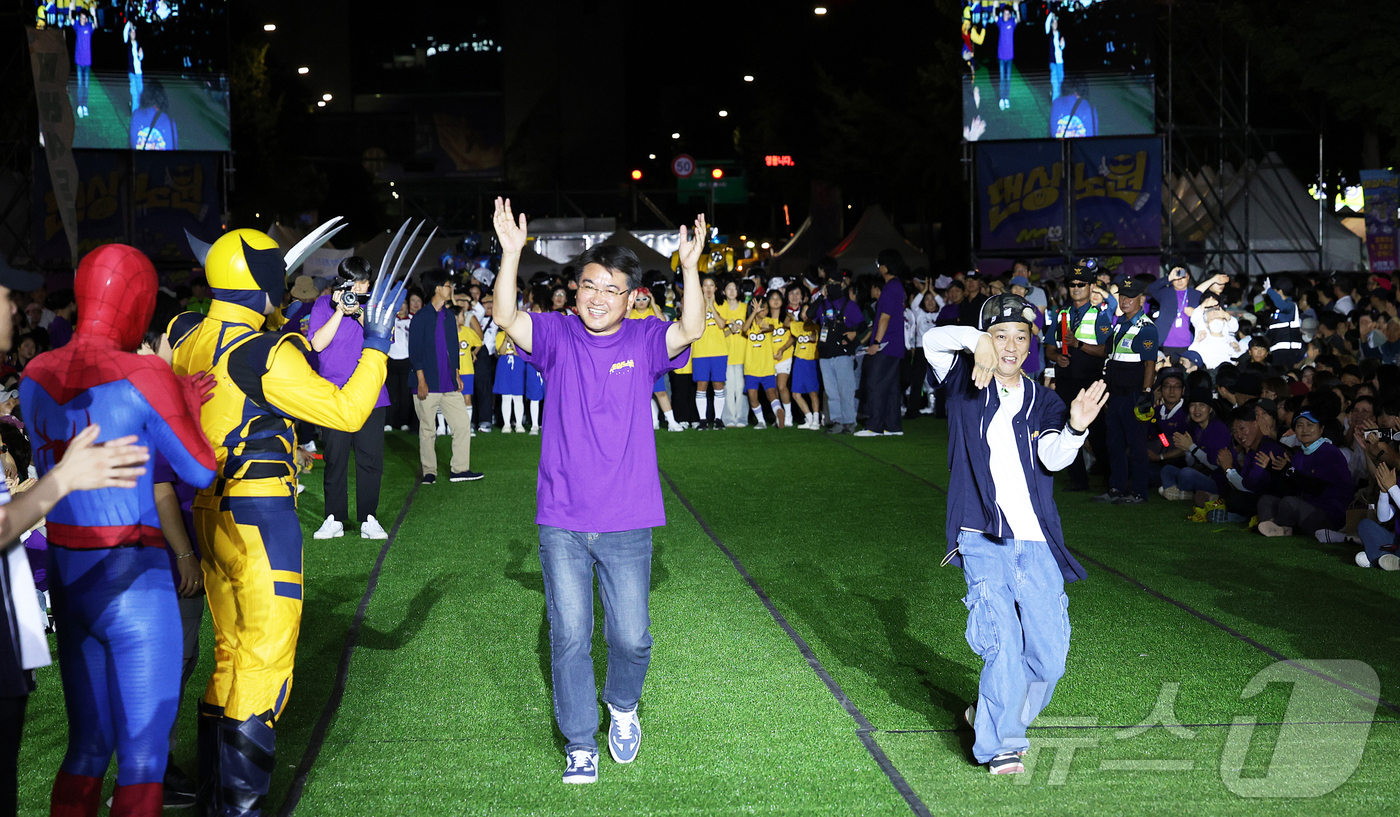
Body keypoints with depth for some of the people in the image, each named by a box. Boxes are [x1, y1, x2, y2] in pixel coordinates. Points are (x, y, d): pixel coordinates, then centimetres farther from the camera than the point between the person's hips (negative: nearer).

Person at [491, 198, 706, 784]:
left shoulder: (644, 341, -1)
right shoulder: (557, 335, 0)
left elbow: (691, 331, -19)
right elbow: (507, 319, -16)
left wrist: (690, 267, -33)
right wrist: (510, 254, -29)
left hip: (626, 521, 0)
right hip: (561, 521, 0)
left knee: (630, 636, 5)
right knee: (569, 636, 5)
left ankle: (622, 707, 36)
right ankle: (580, 743, 18)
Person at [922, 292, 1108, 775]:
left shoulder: (1045, 403, 12)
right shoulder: (965, 385, 8)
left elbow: (1052, 458, -7)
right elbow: (932, 340, -9)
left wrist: (1075, 428, -26)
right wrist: (977, 340, -23)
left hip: (1037, 543, 3)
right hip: (982, 540, -3)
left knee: (1049, 654, 1)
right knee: (1004, 644, -17)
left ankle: (992, 717, 26)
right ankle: (1000, 747, -5)